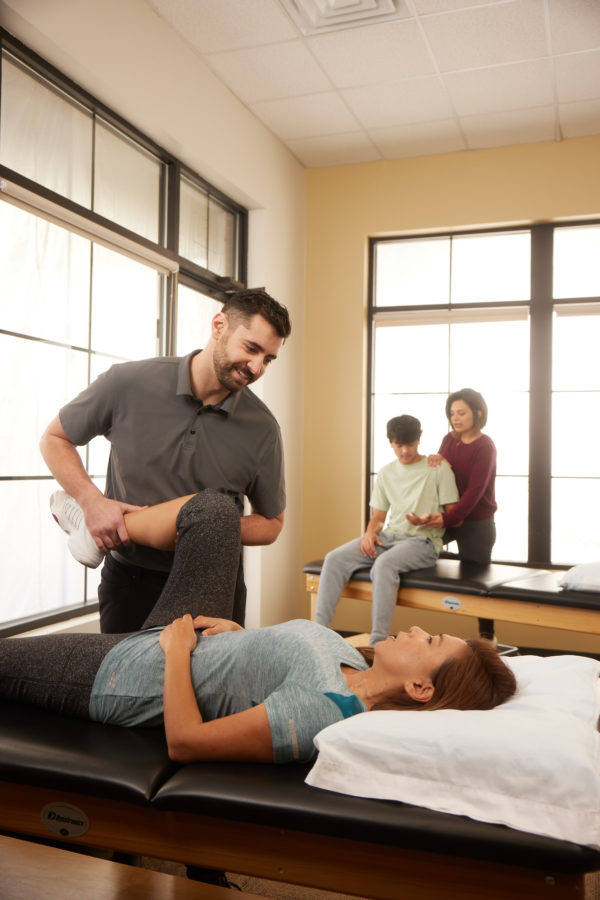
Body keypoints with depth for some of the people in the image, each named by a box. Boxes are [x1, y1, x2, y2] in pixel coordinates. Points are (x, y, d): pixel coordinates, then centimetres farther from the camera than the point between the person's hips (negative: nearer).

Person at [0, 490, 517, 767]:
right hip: (181, 640, 7)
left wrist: (176, 651, -23)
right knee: (214, 508, 4)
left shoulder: (321, 711, -36)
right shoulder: (353, 662, -10)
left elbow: (184, 742, -33)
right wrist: (239, 634, -7)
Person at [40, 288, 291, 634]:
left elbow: (271, 523, 3)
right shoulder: (128, 384, -13)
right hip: (131, 579, -1)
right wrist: (92, 501, -14)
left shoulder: (262, 429, -9)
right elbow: (55, 438, 2)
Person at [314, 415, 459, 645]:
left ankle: (378, 643, -39)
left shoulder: (438, 469, 2)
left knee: (384, 564, -38)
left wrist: (427, 521, -20)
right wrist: (370, 533, -3)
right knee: (335, 559, -19)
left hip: (422, 541, -5)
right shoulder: (386, 473, 17)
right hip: (388, 536, 6)